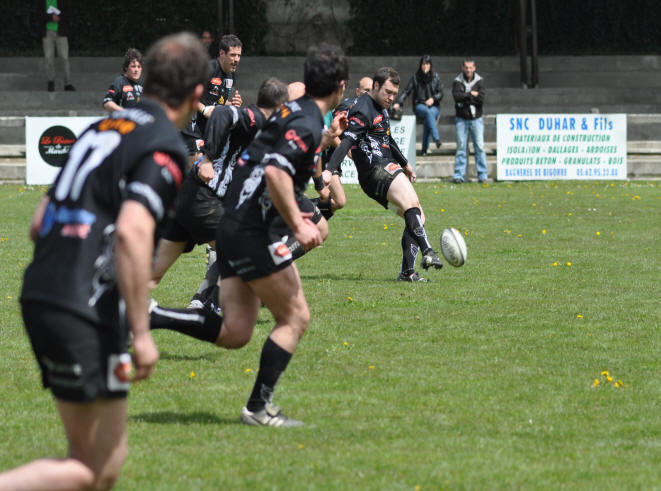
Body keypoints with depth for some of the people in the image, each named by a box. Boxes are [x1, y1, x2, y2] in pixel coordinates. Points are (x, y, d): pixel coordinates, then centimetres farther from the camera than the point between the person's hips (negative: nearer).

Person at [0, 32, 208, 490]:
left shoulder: (103, 128, 17)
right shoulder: (165, 148, -8)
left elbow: (39, 223, 20)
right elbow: (132, 233, -22)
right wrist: (141, 332, -19)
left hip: (39, 298, 9)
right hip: (88, 314, -9)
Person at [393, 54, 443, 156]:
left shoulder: (435, 77, 9)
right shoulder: (415, 77, 6)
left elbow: (440, 93, 8)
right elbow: (406, 91, 2)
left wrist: (433, 99, -12)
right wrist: (398, 103, -11)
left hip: (433, 106, 1)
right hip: (419, 105, -1)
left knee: (427, 121, -30)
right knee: (428, 112, -36)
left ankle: (424, 149, -22)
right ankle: (436, 138, -50)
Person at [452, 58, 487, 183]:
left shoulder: (479, 81, 2)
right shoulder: (457, 82, 1)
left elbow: (481, 98, -11)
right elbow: (457, 96, -16)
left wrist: (465, 98, -11)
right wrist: (471, 95, -13)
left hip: (476, 119, 0)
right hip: (461, 119, 0)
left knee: (479, 146, -3)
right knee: (461, 147, -1)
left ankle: (482, 175, 2)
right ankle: (459, 175, 4)